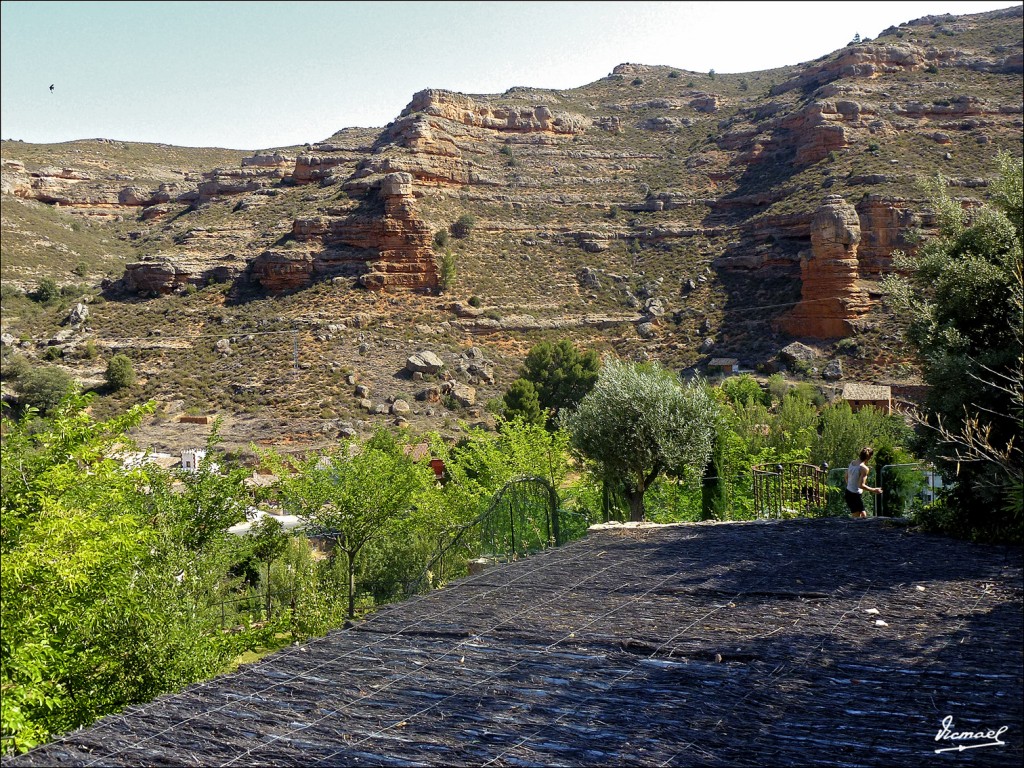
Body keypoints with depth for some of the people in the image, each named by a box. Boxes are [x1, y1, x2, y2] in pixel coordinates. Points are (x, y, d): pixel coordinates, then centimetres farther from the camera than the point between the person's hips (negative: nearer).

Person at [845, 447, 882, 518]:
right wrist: (873, 490, -12)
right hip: (856, 495, -9)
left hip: (848, 492, 9)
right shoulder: (864, 468, -20)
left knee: (863, 516, 20)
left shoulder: (852, 463, 4)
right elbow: (861, 485, -23)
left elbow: (846, 477, 14)